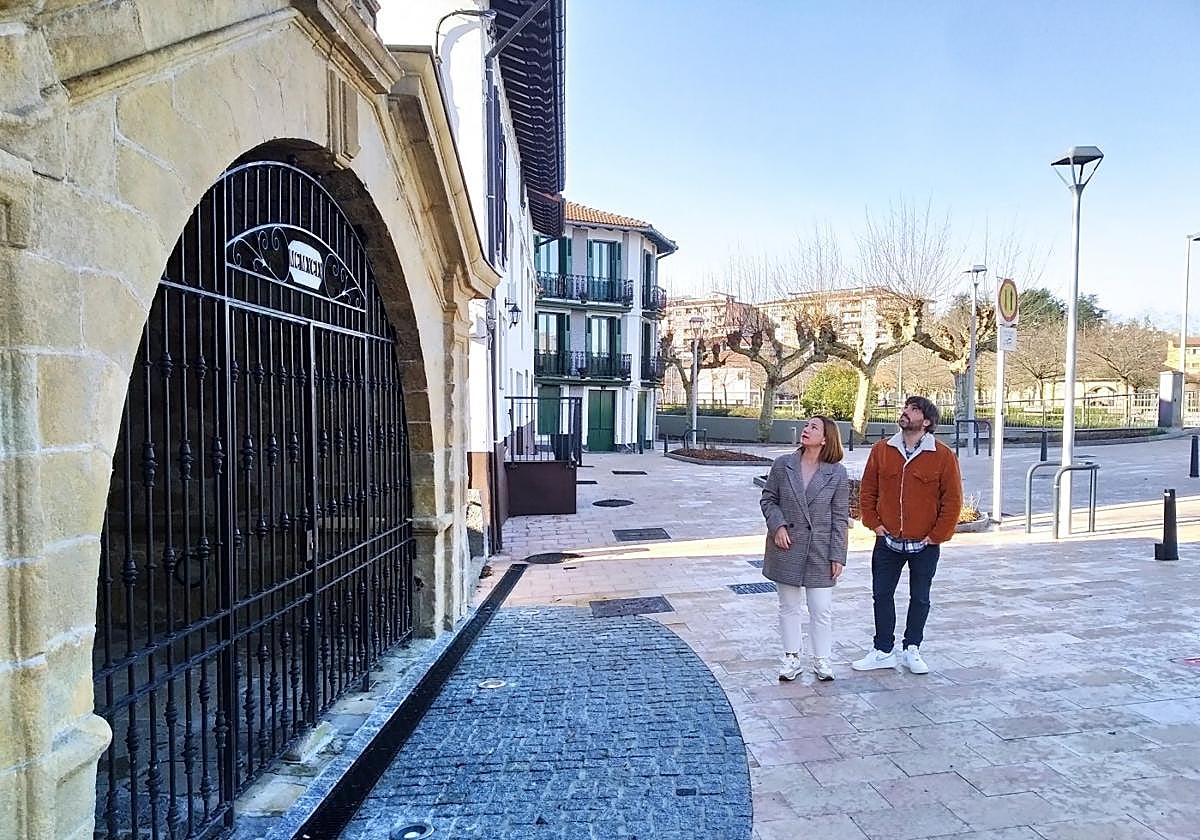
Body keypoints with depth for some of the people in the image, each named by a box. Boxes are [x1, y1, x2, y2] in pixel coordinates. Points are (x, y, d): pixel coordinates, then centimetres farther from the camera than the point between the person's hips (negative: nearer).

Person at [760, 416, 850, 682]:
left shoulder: (837, 473, -6)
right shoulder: (782, 465, -3)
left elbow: (840, 518, -3)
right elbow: (768, 499, 6)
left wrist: (838, 556, -4)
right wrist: (777, 525, -11)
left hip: (820, 550, -1)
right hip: (787, 547, 1)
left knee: (821, 609, 5)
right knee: (788, 606, 12)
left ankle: (822, 660, 25)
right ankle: (792, 657, 28)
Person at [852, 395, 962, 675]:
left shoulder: (943, 456, -8)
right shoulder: (881, 450, 0)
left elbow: (952, 499, -6)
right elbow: (867, 491, 7)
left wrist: (937, 535, -7)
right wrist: (874, 523, 0)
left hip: (924, 546, -2)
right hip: (888, 542, 2)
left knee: (920, 598, 12)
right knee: (882, 595, 7)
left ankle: (911, 650, 28)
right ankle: (884, 652, 20)